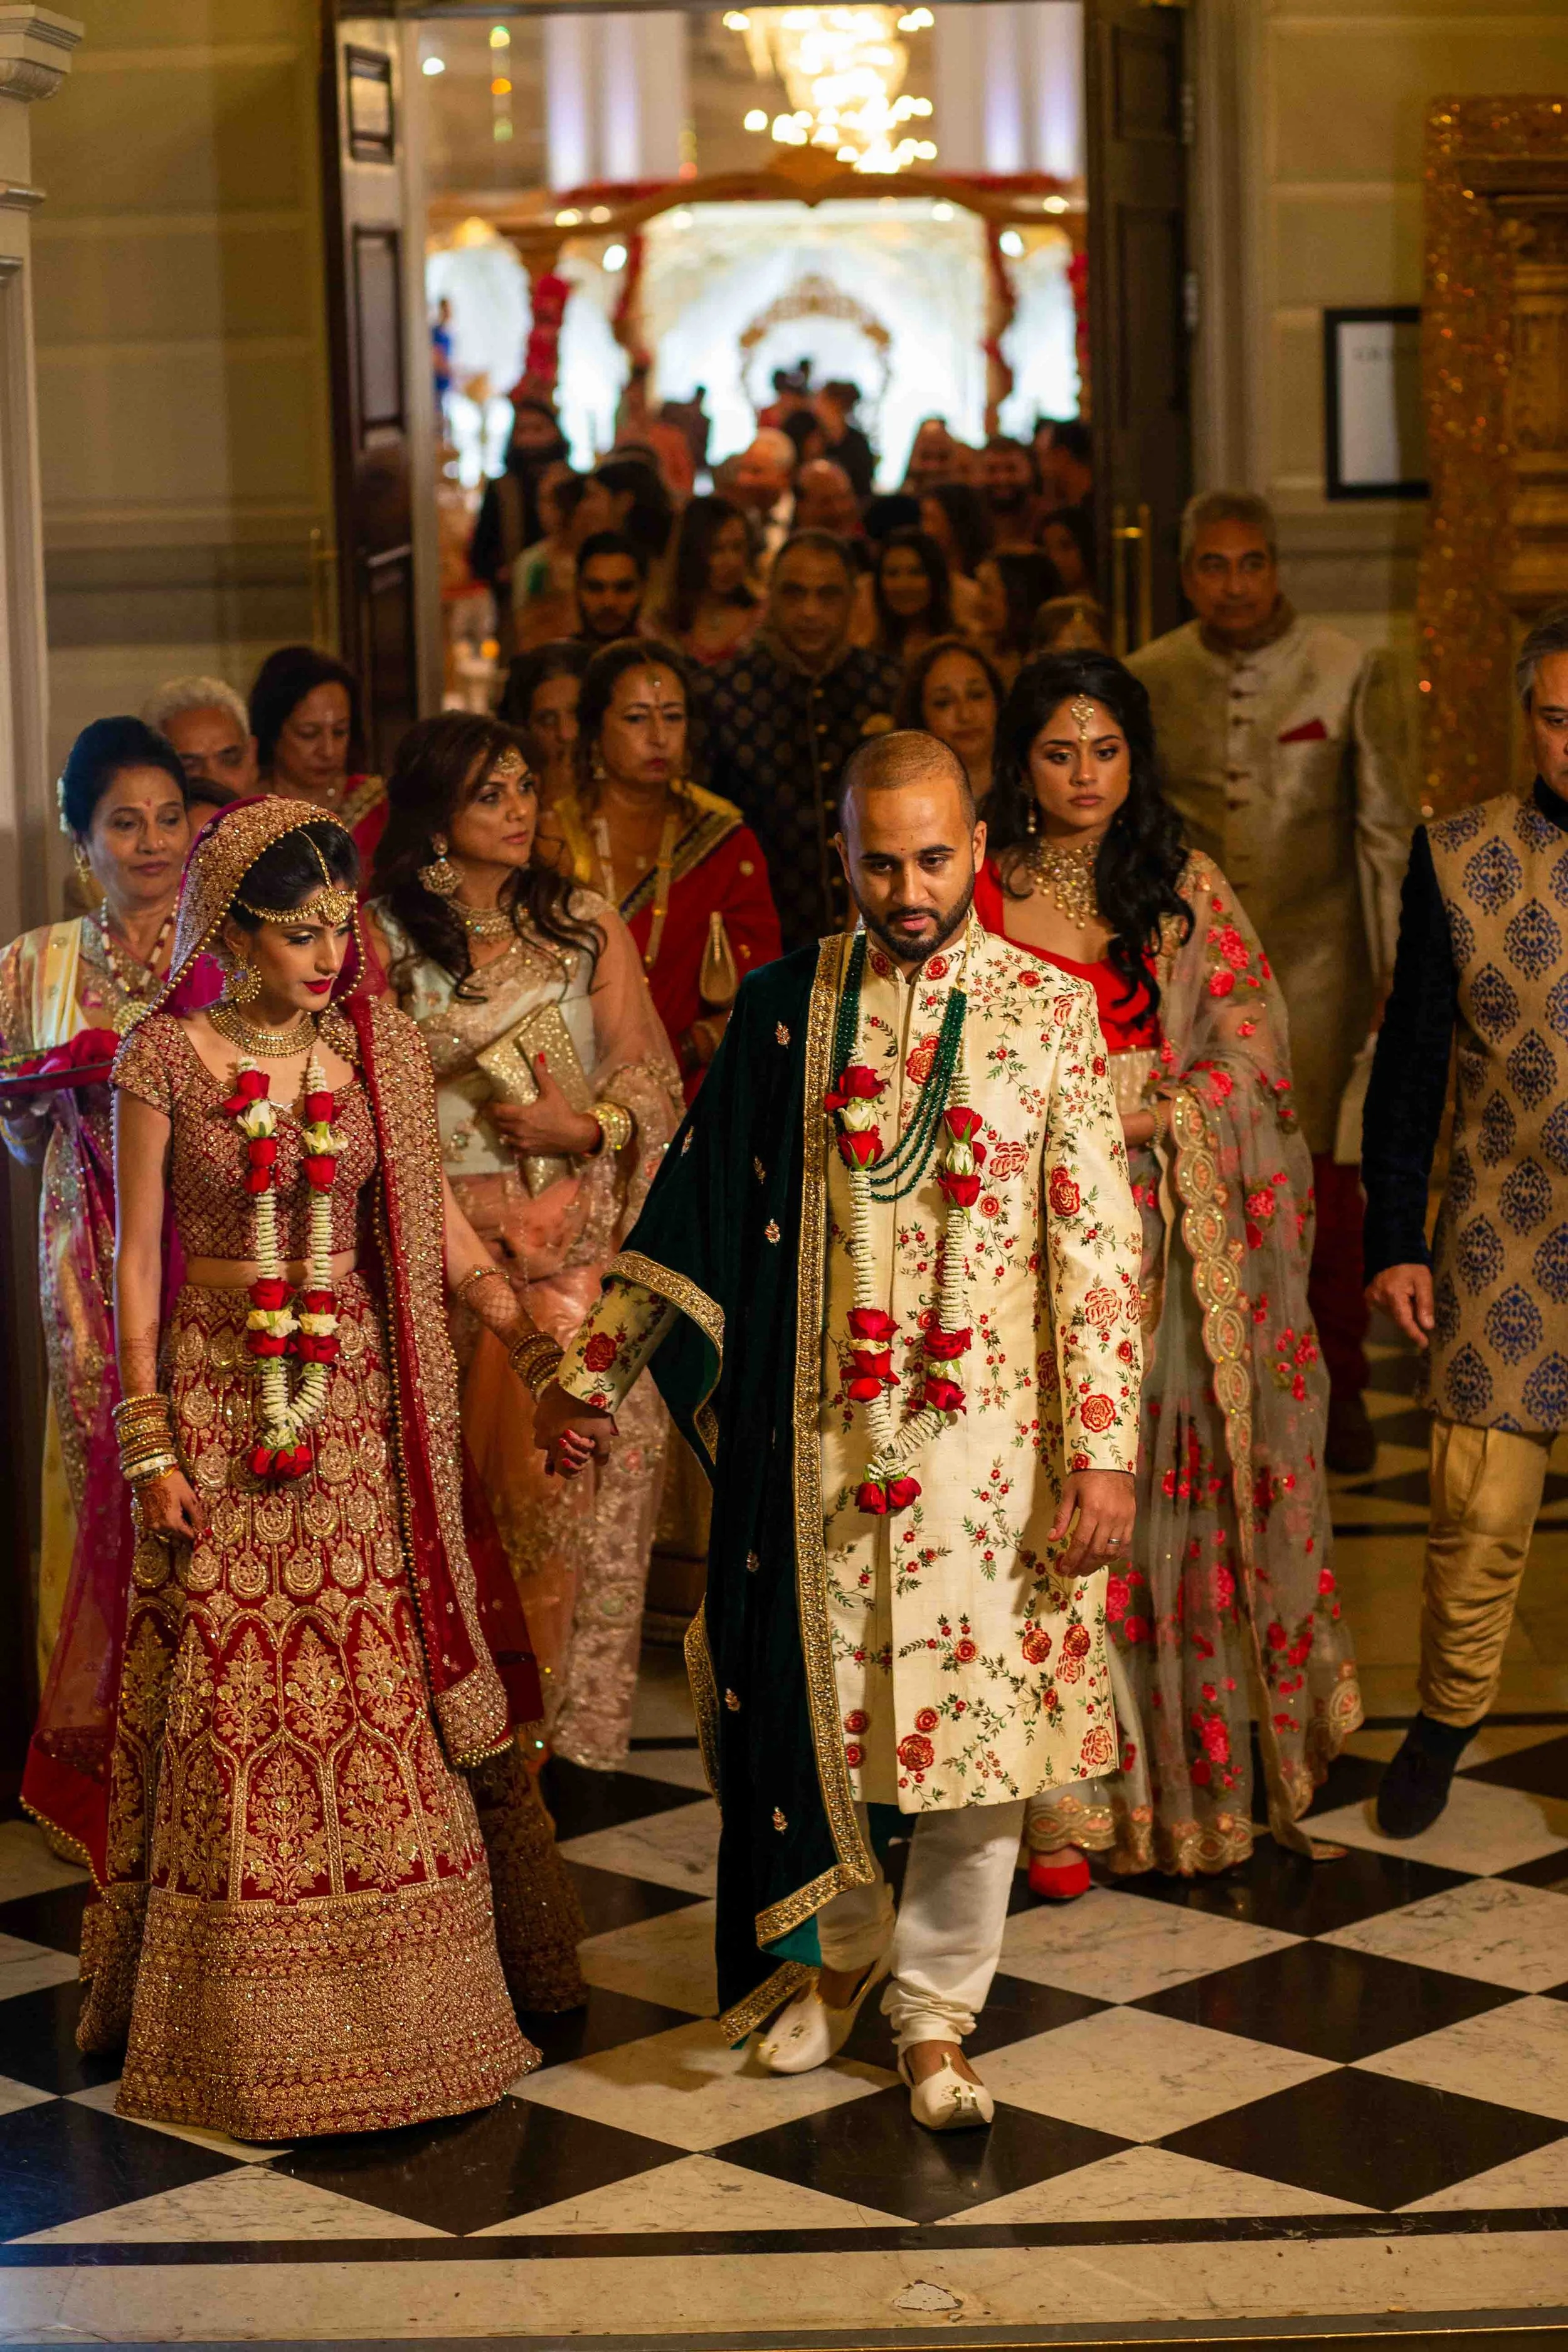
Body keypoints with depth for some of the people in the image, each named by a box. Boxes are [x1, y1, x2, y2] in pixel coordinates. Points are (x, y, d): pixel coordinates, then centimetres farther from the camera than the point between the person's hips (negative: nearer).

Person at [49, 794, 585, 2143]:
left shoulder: (384, 1051, 5)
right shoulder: (165, 1060, -3)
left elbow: (439, 1229, 7)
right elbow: (138, 1256, -1)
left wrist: (532, 1334, -6)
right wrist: (148, 1442, -5)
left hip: (363, 1405, 2)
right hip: (218, 1401, -2)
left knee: (387, 1693, 3)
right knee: (226, 1703, 1)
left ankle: (398, 2002, 15)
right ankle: (238, 2022, 12)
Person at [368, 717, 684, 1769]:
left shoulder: (586, 923, 9)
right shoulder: (383, 937, 3)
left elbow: (653, 1077, 9)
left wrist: (586, 1127, -11)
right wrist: (462, 1239, -9)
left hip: (586, 1245, 2)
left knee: (592, 1472, -4)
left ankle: (575, 1727, 6)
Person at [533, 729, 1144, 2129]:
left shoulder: (1052, 1009, -2)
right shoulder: (785, 1006, 3)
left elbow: (1098, 1241, -3)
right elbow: (695, 1202, 9)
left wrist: (1105, 1450, -8)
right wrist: (596, 1371, 9)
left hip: (986, 1430, -1)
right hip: (815, 1425, 1)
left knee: (980, 1715, 3)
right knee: (817, 1697, 9)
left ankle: (937, 2007, 20)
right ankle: (839, 1944, 34)